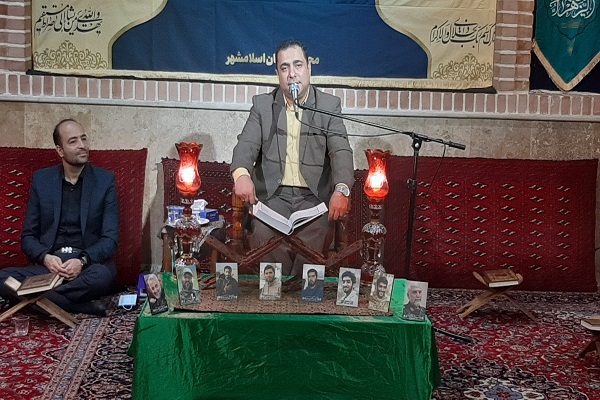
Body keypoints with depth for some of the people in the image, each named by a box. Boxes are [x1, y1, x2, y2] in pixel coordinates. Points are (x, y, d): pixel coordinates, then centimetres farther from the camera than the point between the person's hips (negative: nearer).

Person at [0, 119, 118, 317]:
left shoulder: (105, 180, 3)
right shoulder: (41, 179, 9)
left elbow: (110, 239, -1)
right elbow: (28, 236, 9)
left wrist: (82, 261, -20)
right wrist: (45, 258, -13)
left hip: (89, 263, -2)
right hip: (49, 264, 2)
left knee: (102, 276, -37)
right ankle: (84, 306, -23)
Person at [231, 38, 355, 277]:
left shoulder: (329, 106, 7)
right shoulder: (262, 105, 11)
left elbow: (341, 151, -4)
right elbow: (247, 144, -1)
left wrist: (341, 190, -24)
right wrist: (241, 174, -25)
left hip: (313, 196, -1)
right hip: (273, 193, 1)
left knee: (311, 242, -27)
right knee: (263, 235, -27)